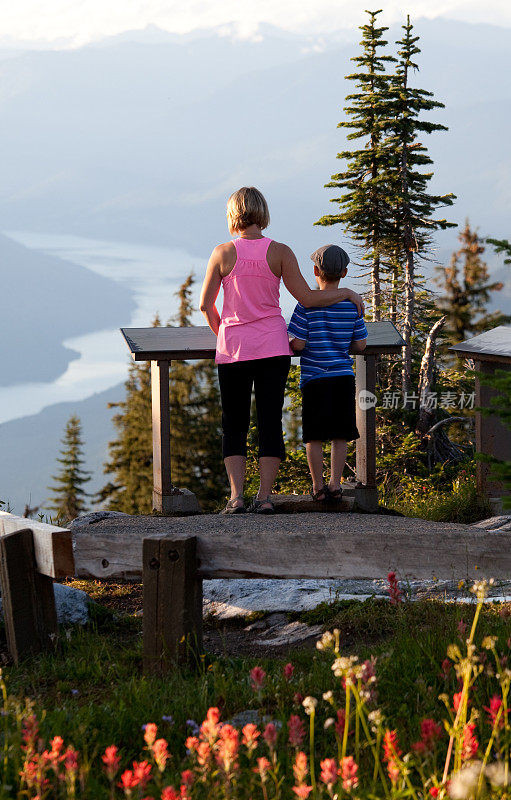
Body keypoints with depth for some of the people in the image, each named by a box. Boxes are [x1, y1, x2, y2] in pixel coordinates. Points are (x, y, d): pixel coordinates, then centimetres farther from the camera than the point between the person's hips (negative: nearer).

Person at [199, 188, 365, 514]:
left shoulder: (223, 253, -4)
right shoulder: (279, 252, -4)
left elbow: (206, 305, 1)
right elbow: (307, 298, -3)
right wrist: (347, 293, 12)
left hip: (233, 350, 0)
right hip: (273, 349, 0)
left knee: (234, 425, 7)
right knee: (270, 422, 4)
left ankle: (236, 496, -3)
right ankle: (265, 496, -1)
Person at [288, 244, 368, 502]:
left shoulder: (307, 304, -8)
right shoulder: (352, 305, 1)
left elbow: (298, 344, -11)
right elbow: (360, 345, 4)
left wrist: (289, 343, 11)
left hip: (314, 379, -2)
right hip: (343, 377, 2)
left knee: (314, 436, 5)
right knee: (340, 435, 8)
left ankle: (318, 486, 7)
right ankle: (335, 484, 5)